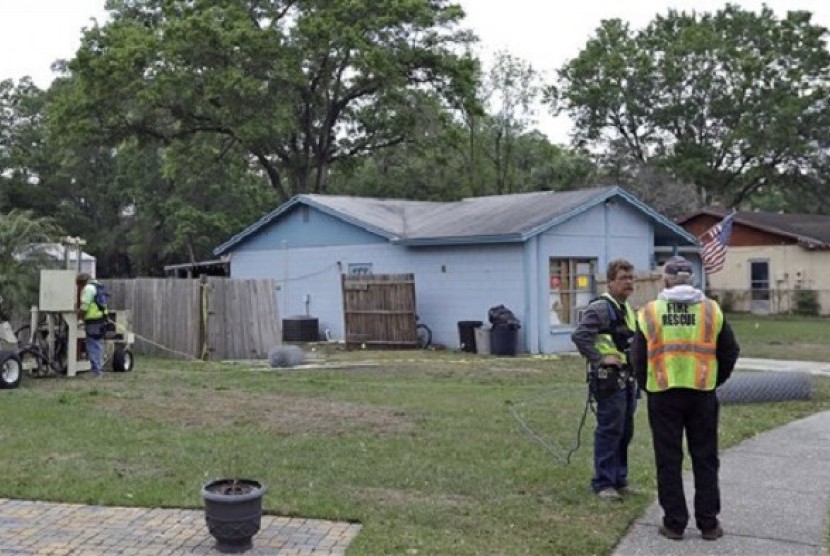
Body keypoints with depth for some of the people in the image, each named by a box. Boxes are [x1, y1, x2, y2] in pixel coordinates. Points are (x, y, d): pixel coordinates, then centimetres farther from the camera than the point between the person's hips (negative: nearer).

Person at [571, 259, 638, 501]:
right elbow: (579, 336, -25)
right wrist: (600, 359, -22)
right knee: (609, 431, -4)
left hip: (627, 378, 9)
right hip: (608, 379, -9)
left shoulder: (628, 309, 16)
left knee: (625, 431, 14)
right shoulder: (600, 308, -14)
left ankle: (619, 479, 25)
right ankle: (603, 483, 5)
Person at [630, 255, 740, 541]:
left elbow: (638, 358, 3)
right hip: (702, 394, 1)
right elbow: (730, 352, 8)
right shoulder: (712, 310, 1)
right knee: (705, 459, 10)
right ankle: (708, 523, 15)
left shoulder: (649, 312, -1)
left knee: (669, 460, 7)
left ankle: (674, 523, 11)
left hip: (663, 395, -1)